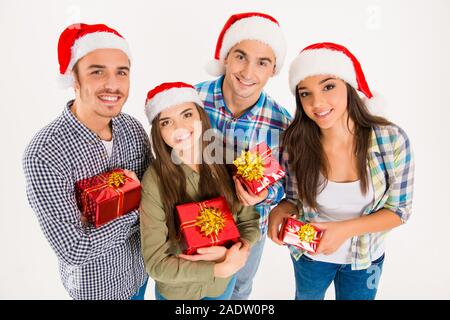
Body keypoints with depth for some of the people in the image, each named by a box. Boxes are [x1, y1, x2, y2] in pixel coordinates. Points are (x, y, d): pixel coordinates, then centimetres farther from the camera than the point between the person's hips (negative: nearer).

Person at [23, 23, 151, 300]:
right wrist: (135, 208, -22)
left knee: (140, 296, 29)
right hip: (95, 284, -4)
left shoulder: (133, 128, -14)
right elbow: (73, 250, -30)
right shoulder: (44, 154, -30)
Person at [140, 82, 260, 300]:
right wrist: (219, 269, -26)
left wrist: (228, 254, -24)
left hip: (224, 282, 2)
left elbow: (250, 222, -7)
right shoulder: (154, 181, -25)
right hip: (176, 290, -2)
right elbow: (155, 263, -22)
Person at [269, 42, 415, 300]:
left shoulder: (392, 139, -24)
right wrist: (280, 211, -30)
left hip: (365, 258, 0)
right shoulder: (297, 143, -23)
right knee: (306, 296, 28)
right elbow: (294, 199, -7)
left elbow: (399, 210, -14)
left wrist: (344, 229, -29)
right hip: (309, 252, 1)